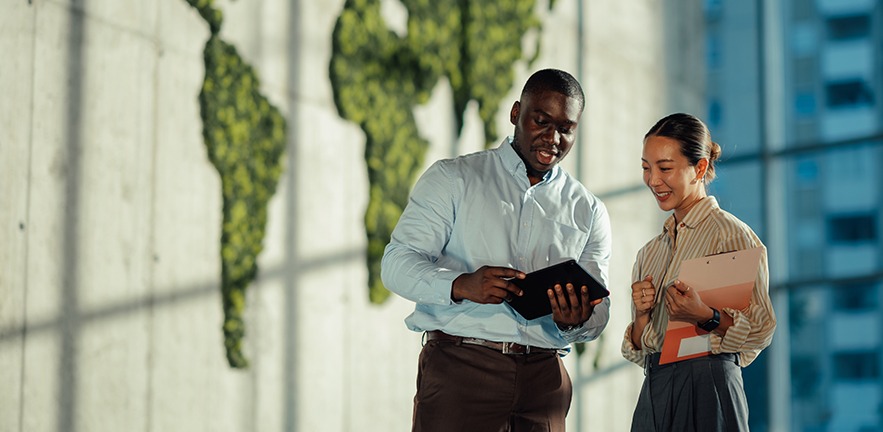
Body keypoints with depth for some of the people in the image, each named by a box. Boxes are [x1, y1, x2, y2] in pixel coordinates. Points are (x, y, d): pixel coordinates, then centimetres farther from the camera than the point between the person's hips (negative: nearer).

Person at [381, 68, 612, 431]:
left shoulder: (588, 211, 17)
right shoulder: (453, 179, 7)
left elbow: (599, 312, 13)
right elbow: (397, 264, -2)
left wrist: (575, 322, -12)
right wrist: (462, 286, -21)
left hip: (543, 380, 3)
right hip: (459, 368, -3)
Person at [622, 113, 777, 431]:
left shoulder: (730, 234, -5)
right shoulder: (650, 252, 15)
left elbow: (760, 329, -9)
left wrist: (707, 318, -24)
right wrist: (641, 316, -3)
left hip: (707, 392, -6)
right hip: (654, 391, 6)